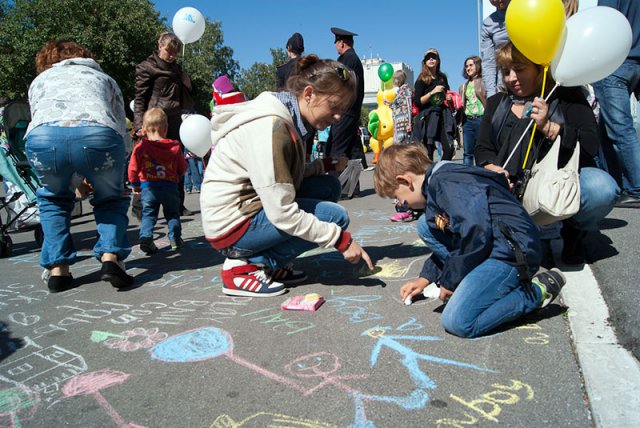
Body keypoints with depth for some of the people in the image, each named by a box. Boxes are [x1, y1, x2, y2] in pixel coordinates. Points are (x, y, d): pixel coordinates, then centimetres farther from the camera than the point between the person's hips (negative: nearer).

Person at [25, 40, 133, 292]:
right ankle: (111, 256, 3)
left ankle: (58, 269, 21)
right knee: (111, 199, 24)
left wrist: (79, 182, 43)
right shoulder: (103, 77, 37)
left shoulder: (40, 80, 39)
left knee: (52, 198, 29)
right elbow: (122, 129, 28)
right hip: (97, 134, -1)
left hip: (42, 137, 1)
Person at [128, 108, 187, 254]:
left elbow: (133, 168, 0)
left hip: (148, 187, -1)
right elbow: (182, 169, 5)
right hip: (170, 186, 1)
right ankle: (175, 239, 16)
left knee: (148, 215, 8)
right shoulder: (175, 147, -2)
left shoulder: (141, 147, -4)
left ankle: (145, 238, -8)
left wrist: (135, 185, 15)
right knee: (172, 214, 16)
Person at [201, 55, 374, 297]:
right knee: (336, 216, -14)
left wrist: (325, 165, -2)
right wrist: (341, 240, -21)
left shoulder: (287, 118, 6)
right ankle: (243, 267, -7)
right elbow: (282, 214, -26)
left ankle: (272, 264, 5)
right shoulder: (271, 127, -24)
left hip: (253, 206, 9)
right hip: (232, 226, -9)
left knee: (328, 185, 5)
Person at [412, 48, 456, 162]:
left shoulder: (442, 77, 16)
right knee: (428, 152, -8)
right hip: (428, 117, -5)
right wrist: (432, 92, -15)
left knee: (449, 149, -6)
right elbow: (417, 102, -9)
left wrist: (449, 98, 11)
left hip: (443, 116, 5)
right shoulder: (422, 80, 0)